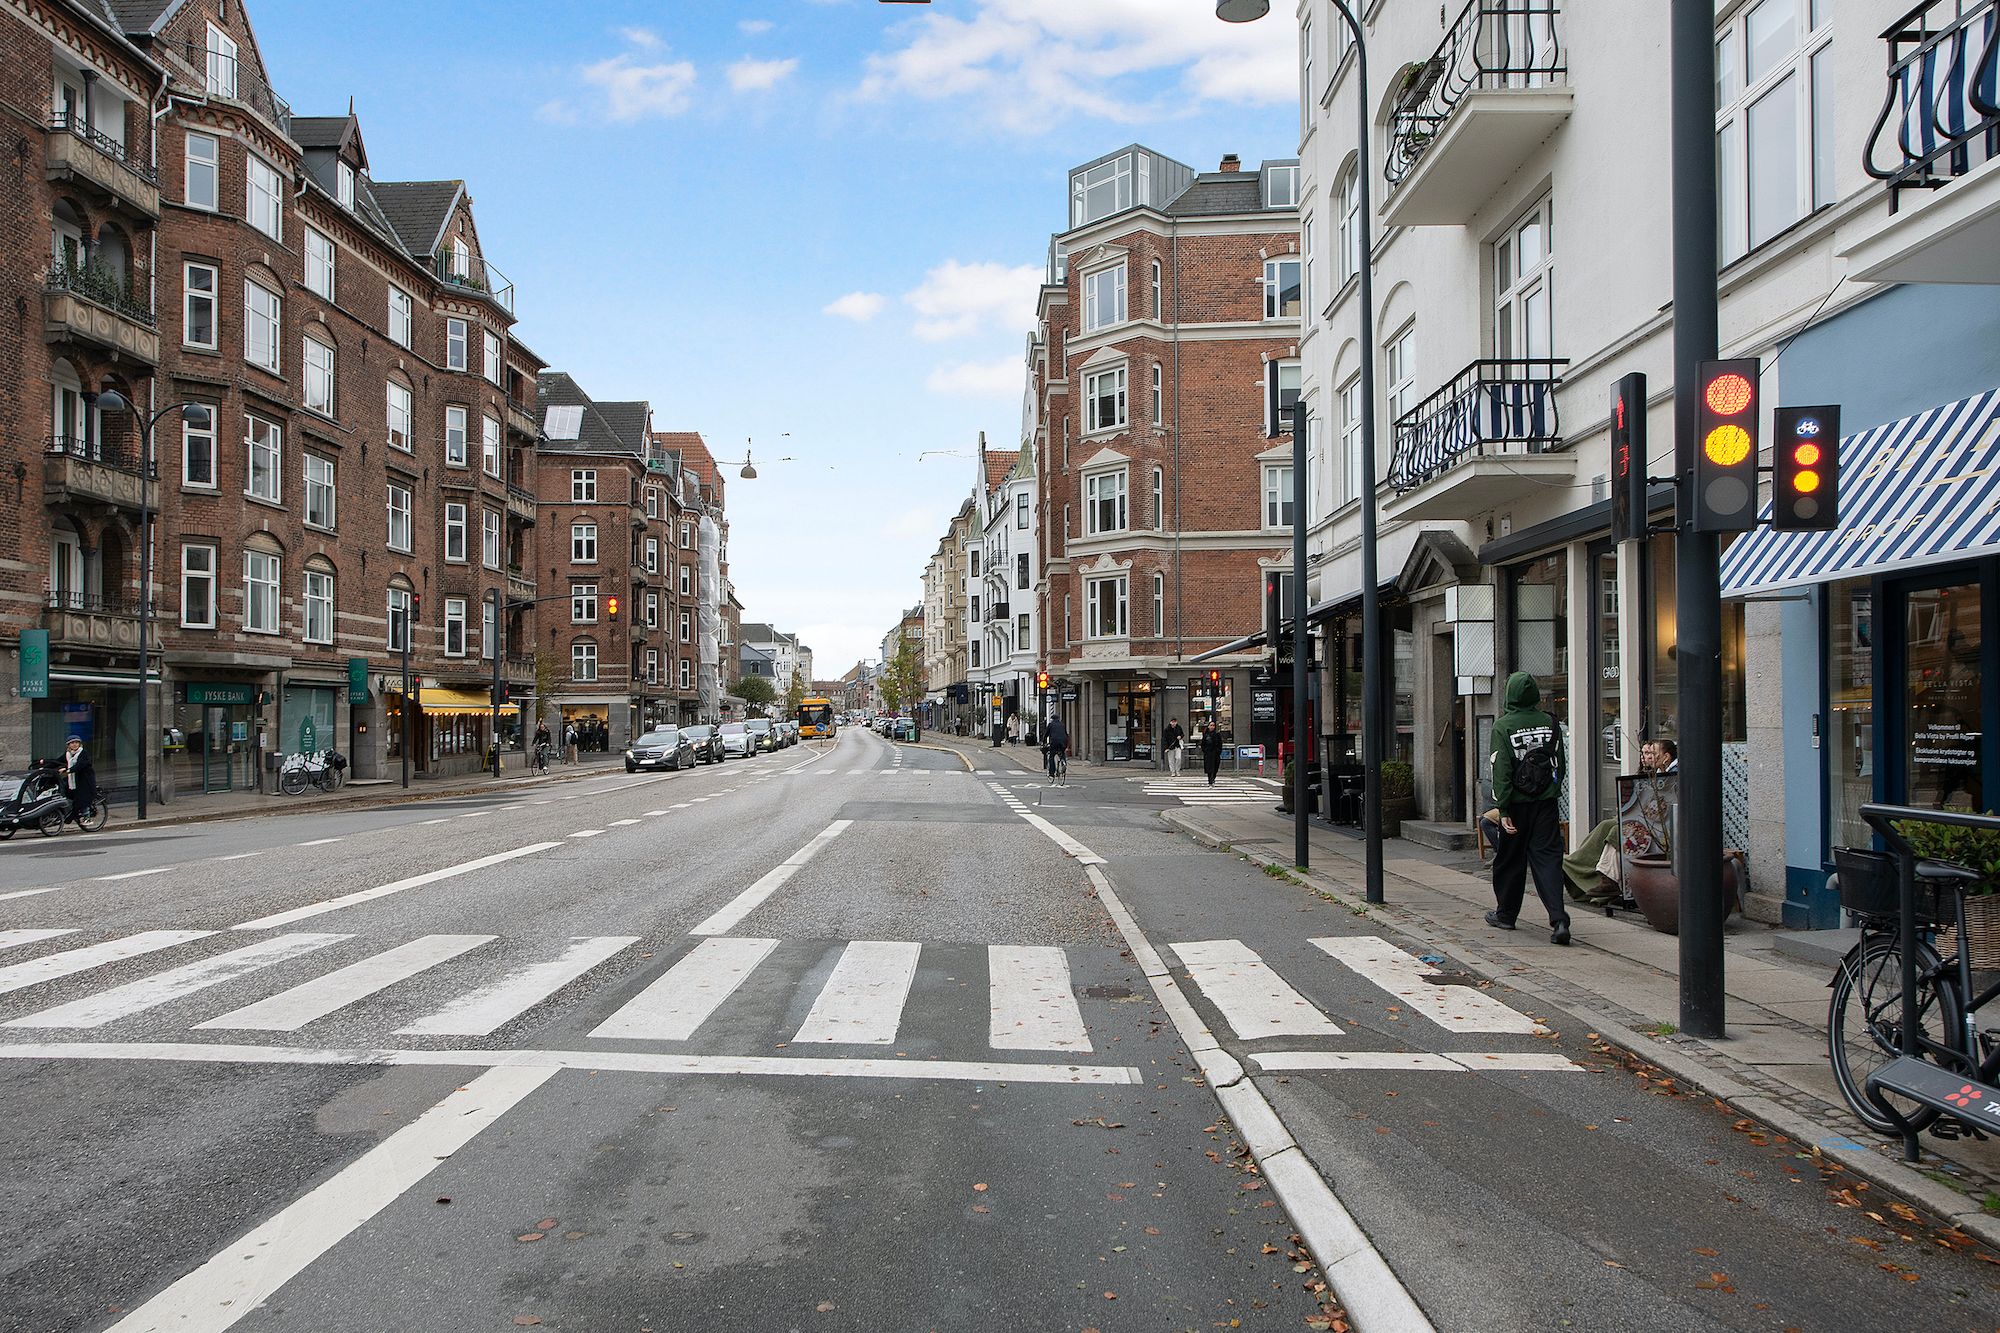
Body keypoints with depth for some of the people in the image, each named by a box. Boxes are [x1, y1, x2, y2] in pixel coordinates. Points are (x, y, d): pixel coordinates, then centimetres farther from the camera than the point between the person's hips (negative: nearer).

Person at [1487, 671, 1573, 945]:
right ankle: (1559, 920, -13)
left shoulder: (1503, 726, -9)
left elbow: (1501, 771, -12)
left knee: (1510, 861, 12)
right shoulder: (1549, 723, 2)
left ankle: (1505, 914, 26)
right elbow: (1561, 764, 7)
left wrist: (1503, 810, -11)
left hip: (1517, 804, -2)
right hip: (1546, 803, 2)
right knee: (1547, 858, 1)